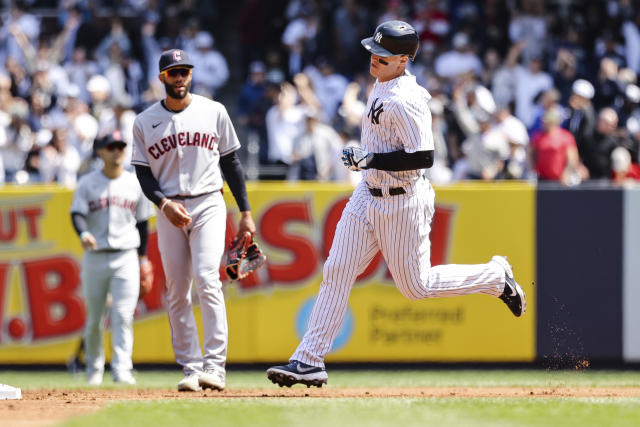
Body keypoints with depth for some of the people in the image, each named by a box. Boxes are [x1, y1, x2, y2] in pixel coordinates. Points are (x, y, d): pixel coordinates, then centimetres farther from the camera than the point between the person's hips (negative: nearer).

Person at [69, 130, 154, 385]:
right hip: (95, 257, 0)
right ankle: (94, 368, 20)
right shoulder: (87, 183, 3)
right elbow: (77, 214, -8)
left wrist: (143, 258, 12)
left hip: (126, 257, 0)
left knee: (123, 316, -12)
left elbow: (142, 222, 14)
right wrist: (84, 234, -29)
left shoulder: (135, 184, 8)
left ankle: (122, 370, -17)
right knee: (94, 318, 5)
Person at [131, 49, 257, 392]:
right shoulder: (145, 122, 5)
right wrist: (164, 203, -14)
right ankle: (190, 367, 6)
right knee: (177, 292, 0)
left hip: (208, 205, -2)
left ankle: (215, 364, -18)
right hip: (170, 211, 2)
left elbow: (231, 163, 9)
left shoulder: (213, 112, 5)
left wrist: (245, 212, 6)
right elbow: (144, 174, 5)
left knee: (207, 280, -17)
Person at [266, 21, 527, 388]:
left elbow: (424, 157, -28)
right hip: (368, 196, 9)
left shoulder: (404, 102, -24)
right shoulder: (382, 88, 6)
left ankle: (496, 276, 23)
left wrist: (372, 160, -27)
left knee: (416, 285, 3)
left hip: (402, 203, -9)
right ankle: (309, 361, 0)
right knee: (337, 273, 1)